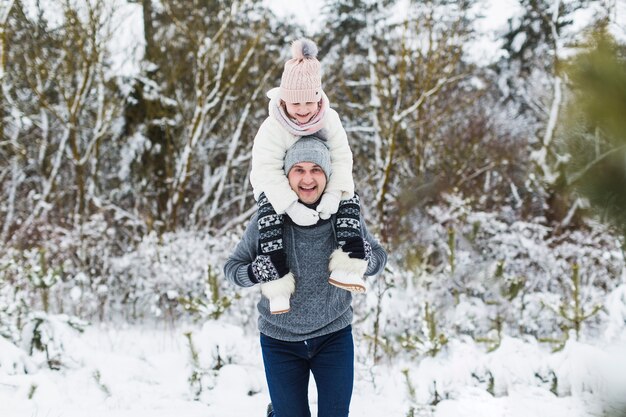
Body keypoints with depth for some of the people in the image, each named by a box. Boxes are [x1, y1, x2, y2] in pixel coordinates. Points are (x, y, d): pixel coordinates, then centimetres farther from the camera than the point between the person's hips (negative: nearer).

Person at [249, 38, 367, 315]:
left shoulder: (329, 119, -14)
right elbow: (267, 170, -33)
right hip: (277, 188, -4)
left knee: (349, 198, -20)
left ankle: (346, 265, -26)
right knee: (269, 211, -34)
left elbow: (342, 158, -18)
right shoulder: (272, 128, -26)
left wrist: (333, 194, -36)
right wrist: (292, 206, -44)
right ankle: (277, 279, -37)